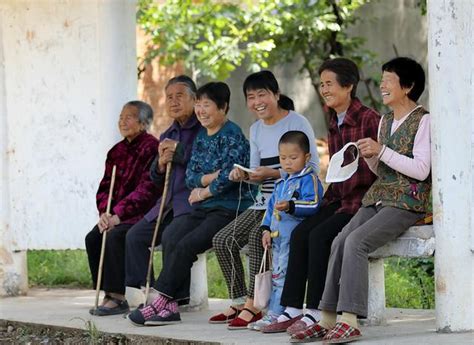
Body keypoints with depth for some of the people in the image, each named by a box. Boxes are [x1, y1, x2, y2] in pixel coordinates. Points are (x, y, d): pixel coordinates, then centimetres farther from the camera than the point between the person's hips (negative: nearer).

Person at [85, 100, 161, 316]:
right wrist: (104, 213, -6)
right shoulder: (117, 151, 15)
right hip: (115, 216, 8)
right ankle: (109, 295, -11)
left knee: (115, 236, -30)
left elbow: (147, 189, -18)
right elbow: (105, 186, 14)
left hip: (144, 213, -8)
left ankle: (118, 298, -24)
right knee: (93, 238, -15)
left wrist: (119, 214, -21)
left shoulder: (150, 147, -10)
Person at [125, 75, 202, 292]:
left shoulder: (204, 130, -4)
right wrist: (160, 164, -1)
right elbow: (156, 180, 21)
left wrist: (179, 150, -13)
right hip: (168, 203, 8)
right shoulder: (167, 137, 21)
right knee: (135, 236, -4)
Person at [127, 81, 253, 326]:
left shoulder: (233, 135, -6)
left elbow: (229, 176, -16)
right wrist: (207, 179, -9)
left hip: (228, 208, -7)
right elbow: (190, 174, 12)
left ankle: (162, 303, -18)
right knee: (170, 239, -21)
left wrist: (203, 192, -5)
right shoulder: (201, 137, 19)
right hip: (203, 207, 7)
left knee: (185, 246, -24)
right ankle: (173, 304, -26)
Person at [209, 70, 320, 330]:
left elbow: (312, 168, -15)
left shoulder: (297, 123, -9)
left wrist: (273, 173, -22)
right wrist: (244, 175, -6)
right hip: (264, 202, 8)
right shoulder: (256, 129, 15)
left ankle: (254, 305, -22)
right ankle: (239, 303, 3)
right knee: (223, 240, -4)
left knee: (257, 235, -30)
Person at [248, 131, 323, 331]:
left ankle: (275, 315, -11)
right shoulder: (281, 183, 22)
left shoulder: (309, 179, -7)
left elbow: (312, 205, -19)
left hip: (294, 237, -9)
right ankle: (273, 314, 15)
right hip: (278, 237, 9)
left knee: (284, 276, -11)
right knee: (277, 276, 11)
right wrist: (266, 229, 14)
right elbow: (271, 206, 26)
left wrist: (290, 206, -31)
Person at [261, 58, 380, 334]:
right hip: (339, 199, 8)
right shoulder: (334, 122, 15)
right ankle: (292, 310, -15)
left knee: (320, 235, -25)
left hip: (364, 200, -8)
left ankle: (316, 313, -22)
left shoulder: (368, 119, -11)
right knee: (300, 233, -14)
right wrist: (328, 199, 6)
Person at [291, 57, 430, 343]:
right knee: (340, 242, -14)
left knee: (355, 241, -27)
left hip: (406, 201, -8)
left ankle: (350, 321, -29)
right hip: (378, 197, 8)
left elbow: (421, 170, -15)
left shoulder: (422, 121, -6)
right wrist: (370, 157, 2)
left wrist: (381, 151, -15)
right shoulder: (385, 121, 19)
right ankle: (328, 319, -18)